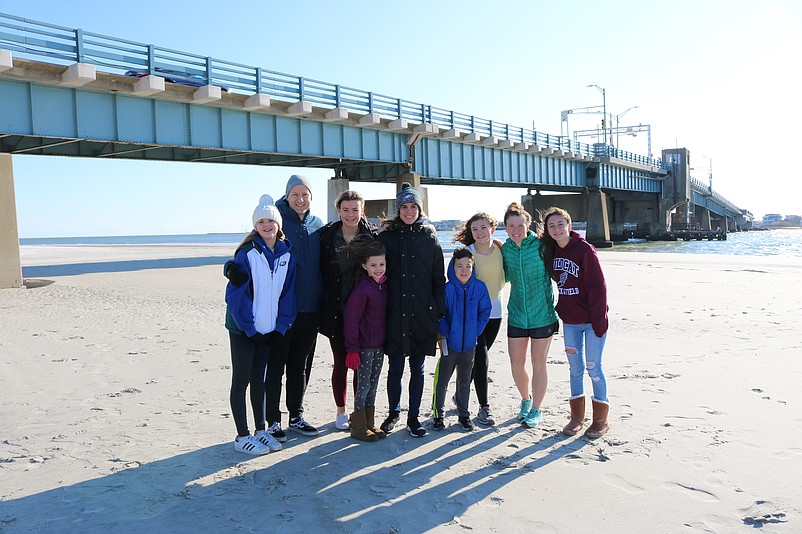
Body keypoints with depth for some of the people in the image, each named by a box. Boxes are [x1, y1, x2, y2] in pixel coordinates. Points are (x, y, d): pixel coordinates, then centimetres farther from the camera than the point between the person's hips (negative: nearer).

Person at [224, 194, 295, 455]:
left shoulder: (286, 253, 3)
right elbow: (236, 292, -13)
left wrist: (281, 326, -2)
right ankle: (242, 437, 12)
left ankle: (260, 431, 25)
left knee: (259, 378, 15)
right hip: (243, 328, -5)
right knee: (241, 379, 4)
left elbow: (288, 292, 6)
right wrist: (249, 328, -15)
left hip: (269, 328, 5)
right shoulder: (246, 253, -12)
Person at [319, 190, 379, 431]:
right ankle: (341, 412, 24)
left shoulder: (372, 235, 1)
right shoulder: (327, 236, 0)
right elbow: (321, 272, 3)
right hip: (336, 311, 0)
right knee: (341, 363, 7)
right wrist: (324, 307, -2)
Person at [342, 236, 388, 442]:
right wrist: (352, 349, -16)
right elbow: (351, 320, -16)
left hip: (380, 344, 7)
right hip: (364, 346, -7)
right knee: (364, 384, 1)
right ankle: (358, 427, 13)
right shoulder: (362, 290, -17)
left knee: (373, 385, 14)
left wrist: (388, 341, 12)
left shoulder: (385, 286, 5)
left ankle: (370, 424, 25)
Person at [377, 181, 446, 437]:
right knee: (395, 368, 6)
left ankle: (413, 417, 21)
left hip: (422, 315, 1)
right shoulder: (386, 237, 3)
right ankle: (394, 413, 25)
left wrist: (439, 311, 0)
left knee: (417, 368, 9)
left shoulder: (429, 237, 5)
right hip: (395, 315, -1)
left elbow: (439, 277, 6)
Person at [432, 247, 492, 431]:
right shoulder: (447, 289, -13)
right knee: (441, 381, 7)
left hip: (469, 344, 2)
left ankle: (464, 414, 30)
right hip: (449, 344, -2)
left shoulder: (480, 287, -5)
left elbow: (485, 312, 4)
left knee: (464, 381, 16)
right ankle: (437, 414, 22)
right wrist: (445, 333, -11)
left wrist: (475, 331, -3)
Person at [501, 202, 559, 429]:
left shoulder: (541, 245, -11)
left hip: (542, 314, -3)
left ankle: (536, 409, 24)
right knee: (516, 364, 8)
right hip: (516, 314, 4)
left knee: (538, 364, 8)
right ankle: (526, 399, 36)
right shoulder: (505, 249, 0)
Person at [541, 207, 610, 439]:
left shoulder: (585, 250, -14)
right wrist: (557, 313, 9)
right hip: (569, 321, 5)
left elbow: (598, 287, -15)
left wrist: (599, 322, -17)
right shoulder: (550, 251, 3)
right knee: (575, 368, 12)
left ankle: (601, 420, 17)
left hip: (591, 321, -5)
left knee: (593, 368, 2)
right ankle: (577, 416, 24)